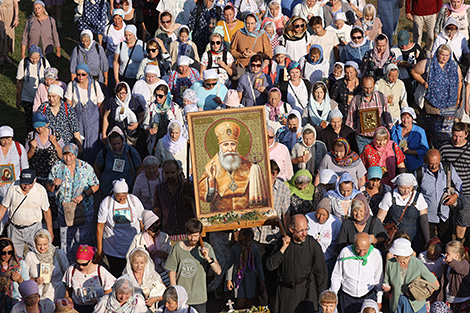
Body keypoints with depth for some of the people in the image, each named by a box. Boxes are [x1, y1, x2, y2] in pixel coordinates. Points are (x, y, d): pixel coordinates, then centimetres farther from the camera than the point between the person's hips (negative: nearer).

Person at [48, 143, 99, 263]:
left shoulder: (86, 167, -3)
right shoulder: (57, 167, 1)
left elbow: (95, 186, 3)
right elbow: (49, 188, 8)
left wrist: (83, 195, -13)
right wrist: (54, 185, -16)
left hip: (83, 209, -1)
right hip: (64, 211, 2)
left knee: (84, 239, -1)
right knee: (65, 240, 6)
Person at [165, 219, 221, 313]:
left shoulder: (206, 248, -3)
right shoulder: (177, 248, -4)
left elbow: (218, 271, -8)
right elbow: (172, 273, 2)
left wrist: (208, 258, -23)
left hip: (199, 299, 0)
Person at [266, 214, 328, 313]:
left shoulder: (313, 245, -6)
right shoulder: (284, 242, -1)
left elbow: (321, 272, 2)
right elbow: (270, 266, -7)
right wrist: (283, 248, -16)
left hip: (306, 290, -2)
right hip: (286, 291, 2)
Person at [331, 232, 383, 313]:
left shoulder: (376, 255, -13)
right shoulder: (345, 252, -17)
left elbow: (378, 280, 3)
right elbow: (336, 277, -3)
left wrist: (379, 301, 11)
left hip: (368, 297, 0)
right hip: (347, 297, 0)